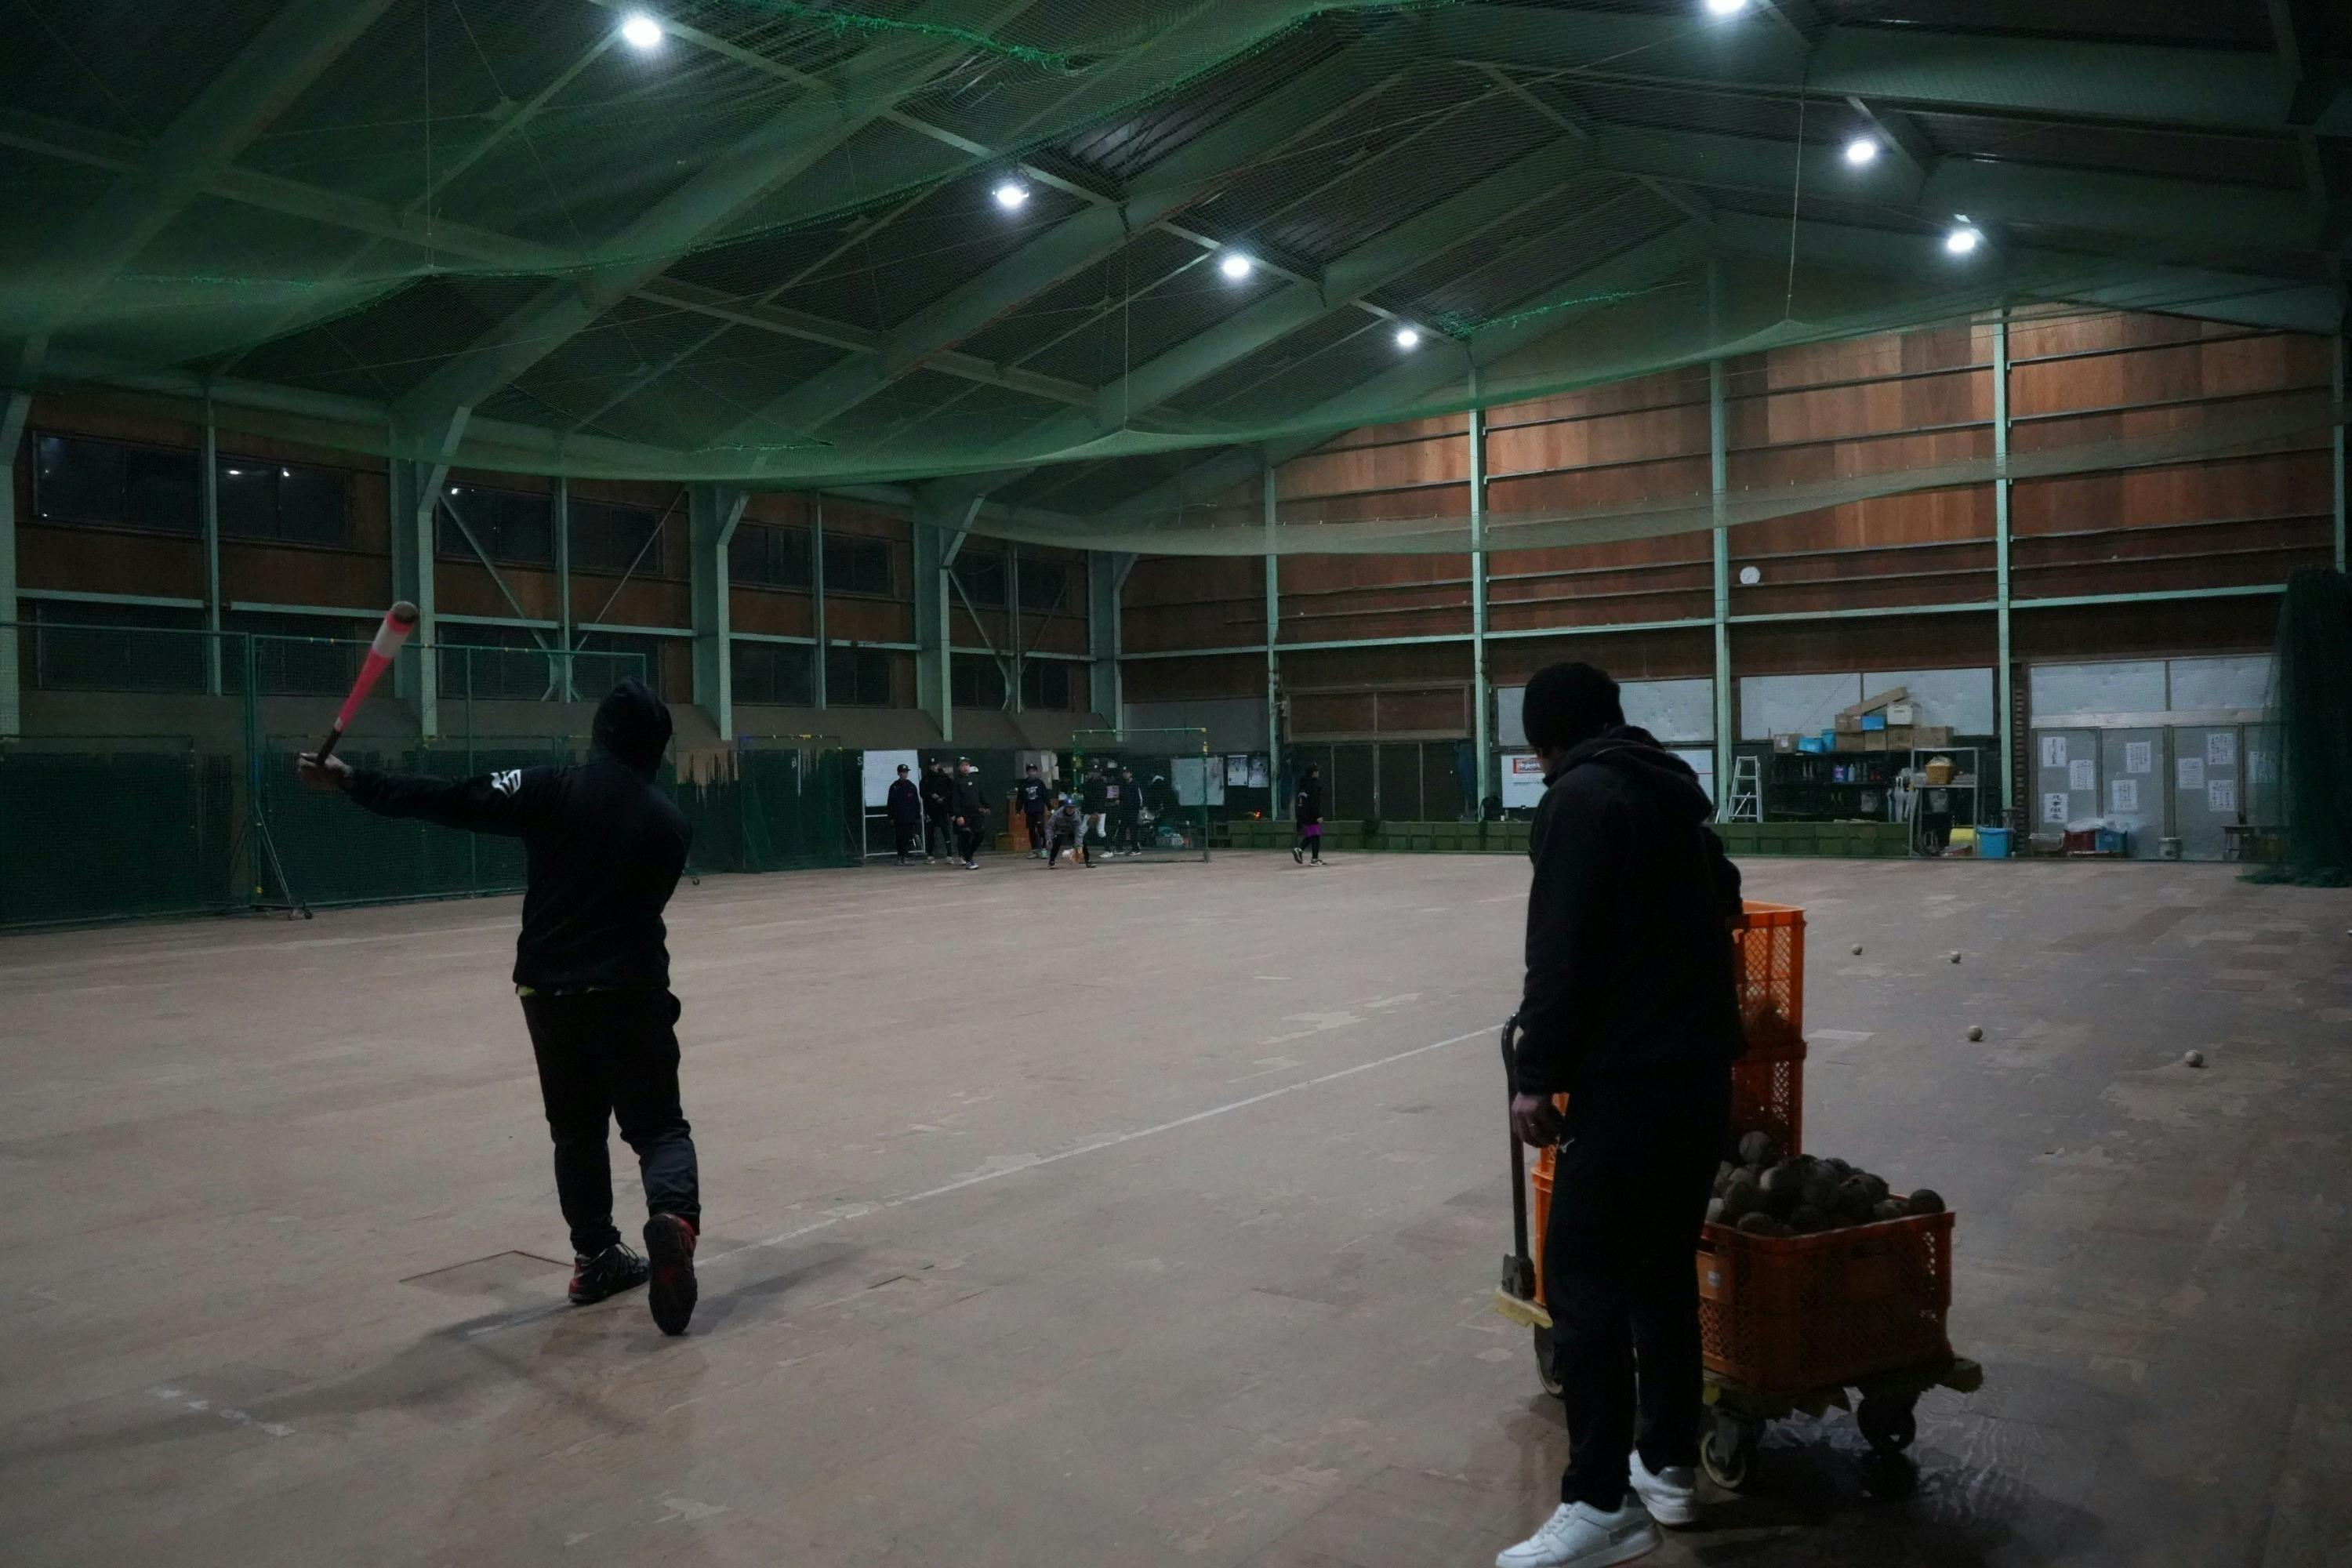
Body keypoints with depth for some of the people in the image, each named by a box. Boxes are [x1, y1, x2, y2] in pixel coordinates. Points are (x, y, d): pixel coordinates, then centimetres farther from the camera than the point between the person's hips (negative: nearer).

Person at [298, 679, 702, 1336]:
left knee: (576, 1131, 16)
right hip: (631, 993, -1)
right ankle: (673, 1214, -25)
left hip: (552, 991, 1)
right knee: (658, 1126, 4)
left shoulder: (553, 790, -6)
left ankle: (596, 1258, 21)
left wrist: (350, 779, 1)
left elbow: (449, 802, -8)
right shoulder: (670, 821, -1)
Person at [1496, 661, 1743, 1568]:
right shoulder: (1673, 792, 17)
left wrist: (1537, 1073, -15)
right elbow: (1719, 907, 29)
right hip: (1701, 1067, 9)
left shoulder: (1580, 797, -10)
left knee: (1584, 1278, -5)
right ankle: (1670, 1465, 27)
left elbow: (1561, 953, -18)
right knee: (1663, 1269, 17)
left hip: (1629, 1078, -9)